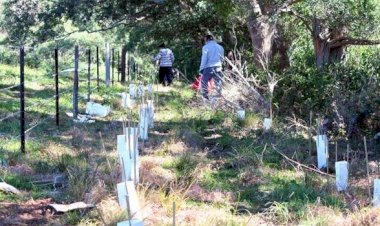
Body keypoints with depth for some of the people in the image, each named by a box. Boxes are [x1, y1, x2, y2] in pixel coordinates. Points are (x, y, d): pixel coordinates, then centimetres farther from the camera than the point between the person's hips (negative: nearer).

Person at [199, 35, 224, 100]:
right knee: (218, 84, 11)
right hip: (218, 68, 5)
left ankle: (205, 97, -2)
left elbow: (204, 59, -8)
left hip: (209, 68, -5)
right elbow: (222, 59, 14)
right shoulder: (220, 47, 11)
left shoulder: (206, 47, -4)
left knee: (204, 82, 5)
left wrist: (201, 69, -3)